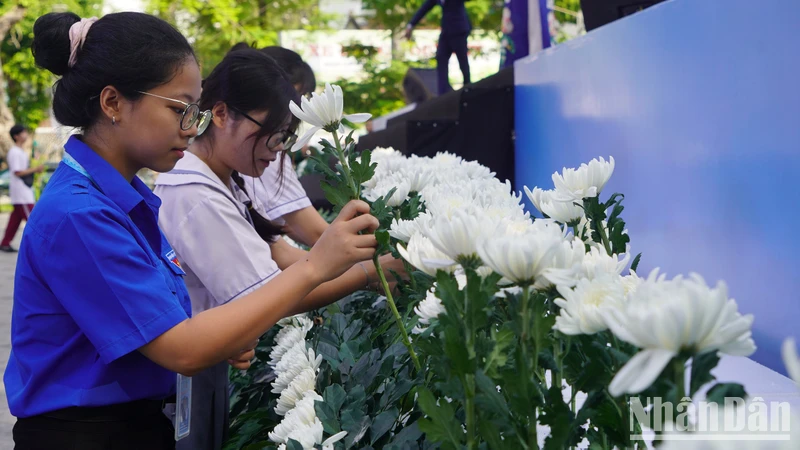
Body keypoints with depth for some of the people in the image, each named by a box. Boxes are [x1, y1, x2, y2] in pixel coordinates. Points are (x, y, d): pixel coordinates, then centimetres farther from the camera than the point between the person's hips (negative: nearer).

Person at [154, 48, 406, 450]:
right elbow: (271, 298, -27)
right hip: (185, 381, -9)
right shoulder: (195, 196, -26)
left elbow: (274, 252, 2)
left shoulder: (220, 182, 6)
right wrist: (370, 271, -22)